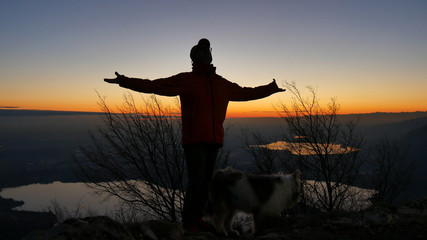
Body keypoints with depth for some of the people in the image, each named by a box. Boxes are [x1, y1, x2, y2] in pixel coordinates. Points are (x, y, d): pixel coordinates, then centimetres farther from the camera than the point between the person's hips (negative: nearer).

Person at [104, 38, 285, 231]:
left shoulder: (223, 84, 16)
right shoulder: (185, 80, 1)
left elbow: (246, 93, 29)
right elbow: (154, 86, -6)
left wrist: (271, 89, 36)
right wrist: (125, 81, -14)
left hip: (214, 141, 5)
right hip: (194, 141, -5)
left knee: (206, 181, 8)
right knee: (196, 181, -8)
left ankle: (197, 218, 20)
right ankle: (188, 222, 7)